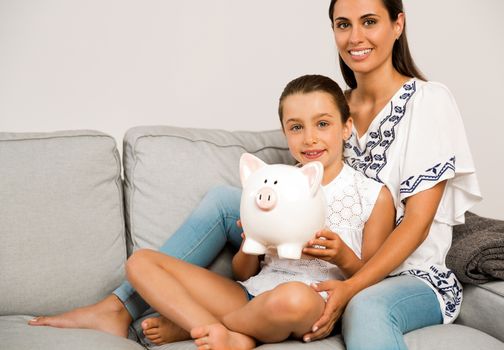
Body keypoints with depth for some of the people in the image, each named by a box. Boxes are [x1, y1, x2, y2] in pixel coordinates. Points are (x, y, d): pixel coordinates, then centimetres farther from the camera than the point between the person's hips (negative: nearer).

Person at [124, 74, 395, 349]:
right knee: (141, 261, -5)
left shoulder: (374, 196, 6)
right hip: (254, 292, 5)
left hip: (319, 305, -4)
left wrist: (344, 258, -13)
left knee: (293, 297, -43)